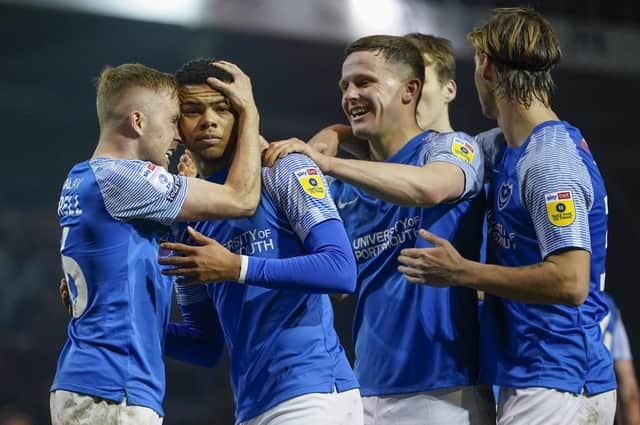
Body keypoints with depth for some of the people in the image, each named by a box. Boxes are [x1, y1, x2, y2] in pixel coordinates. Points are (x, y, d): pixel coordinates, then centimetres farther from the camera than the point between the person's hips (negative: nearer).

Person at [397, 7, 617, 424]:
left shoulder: (552, 159, -15)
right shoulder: (503, 148, 14)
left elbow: (571, 282, -23)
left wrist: (461, 272, -16)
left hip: (557, 385, -9)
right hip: (525, 381, 9)